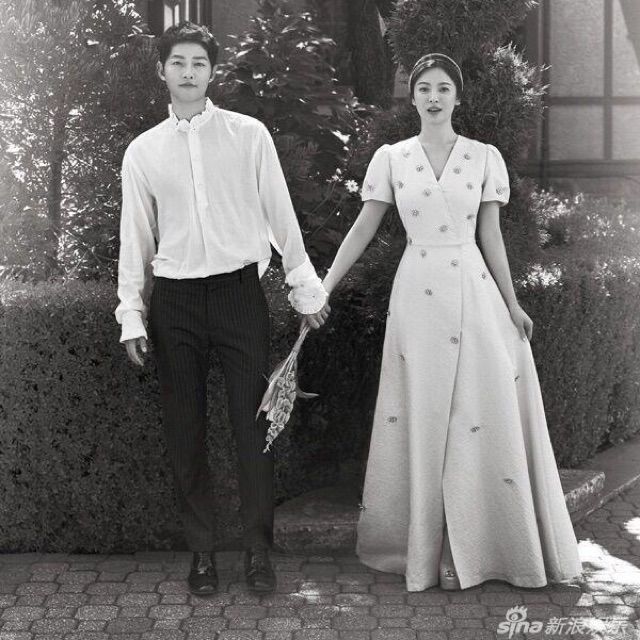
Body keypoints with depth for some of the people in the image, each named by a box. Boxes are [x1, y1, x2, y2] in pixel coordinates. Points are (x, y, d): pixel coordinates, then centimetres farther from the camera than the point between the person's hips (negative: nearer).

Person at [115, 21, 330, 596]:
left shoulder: (249, 135, 3)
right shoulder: (143, 151, 7)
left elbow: (280, 214, 5)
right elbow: (135, 238, 10)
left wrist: (306, 288, 4)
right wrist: (132, 313, 5)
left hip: (239, 290, -1)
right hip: (175, 297, 2)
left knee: (253, 423, 0)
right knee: (185, 431, 6)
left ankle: (258, 549, 12)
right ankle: (202, 551, 18)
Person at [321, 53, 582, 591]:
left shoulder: (485, 158, 4)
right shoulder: (390, 158, 4)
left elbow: (491, 236, 7)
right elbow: (363, 229, 6)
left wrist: (512, 305, 6)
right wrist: (324, 288, 1)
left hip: (473, 290, 0)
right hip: (418, 293, 0)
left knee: (479, 419, 0)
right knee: (423, 419, 4)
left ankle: (470, 546, 14)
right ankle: (429, 546, 15)